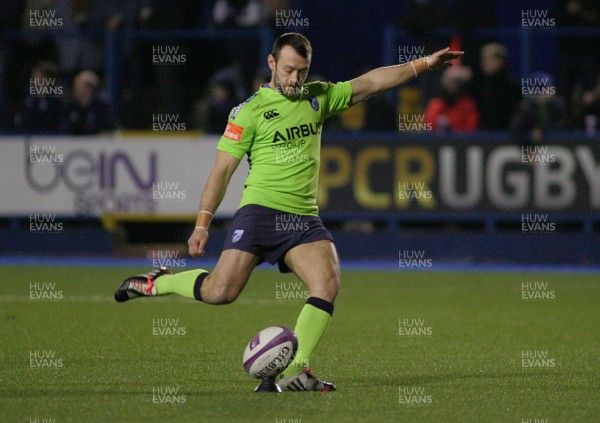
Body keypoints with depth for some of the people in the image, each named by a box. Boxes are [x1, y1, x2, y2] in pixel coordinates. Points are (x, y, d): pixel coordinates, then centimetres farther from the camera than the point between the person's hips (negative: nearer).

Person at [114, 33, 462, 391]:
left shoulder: (319, 98, 14)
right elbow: (223, 169, -1)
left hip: (304, 219, 4)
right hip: (260, 211, -4)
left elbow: (371, 82, 13)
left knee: (328, 284, -20)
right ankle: (157, 282, 13)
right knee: (220, 292, -14)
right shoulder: (250, 111, 0)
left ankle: (296, 370, -18)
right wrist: (202, 223, -7)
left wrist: (424, 65, 5)